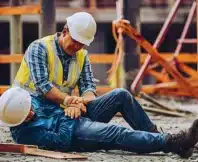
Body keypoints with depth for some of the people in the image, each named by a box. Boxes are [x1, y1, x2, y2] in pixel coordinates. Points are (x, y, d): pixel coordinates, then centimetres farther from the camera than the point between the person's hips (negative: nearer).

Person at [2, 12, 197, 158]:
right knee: (111, 132, -27)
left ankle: (155, 137, -3)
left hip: (65, 113, 8)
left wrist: (78, 102, -19)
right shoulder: (39, 48, -7)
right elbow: (42, 85, -17)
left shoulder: (82, 56, 14)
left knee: (121, 95, -4)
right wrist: (69, 99, -25)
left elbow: (89, 88, 3)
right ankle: (171, 143, -37)